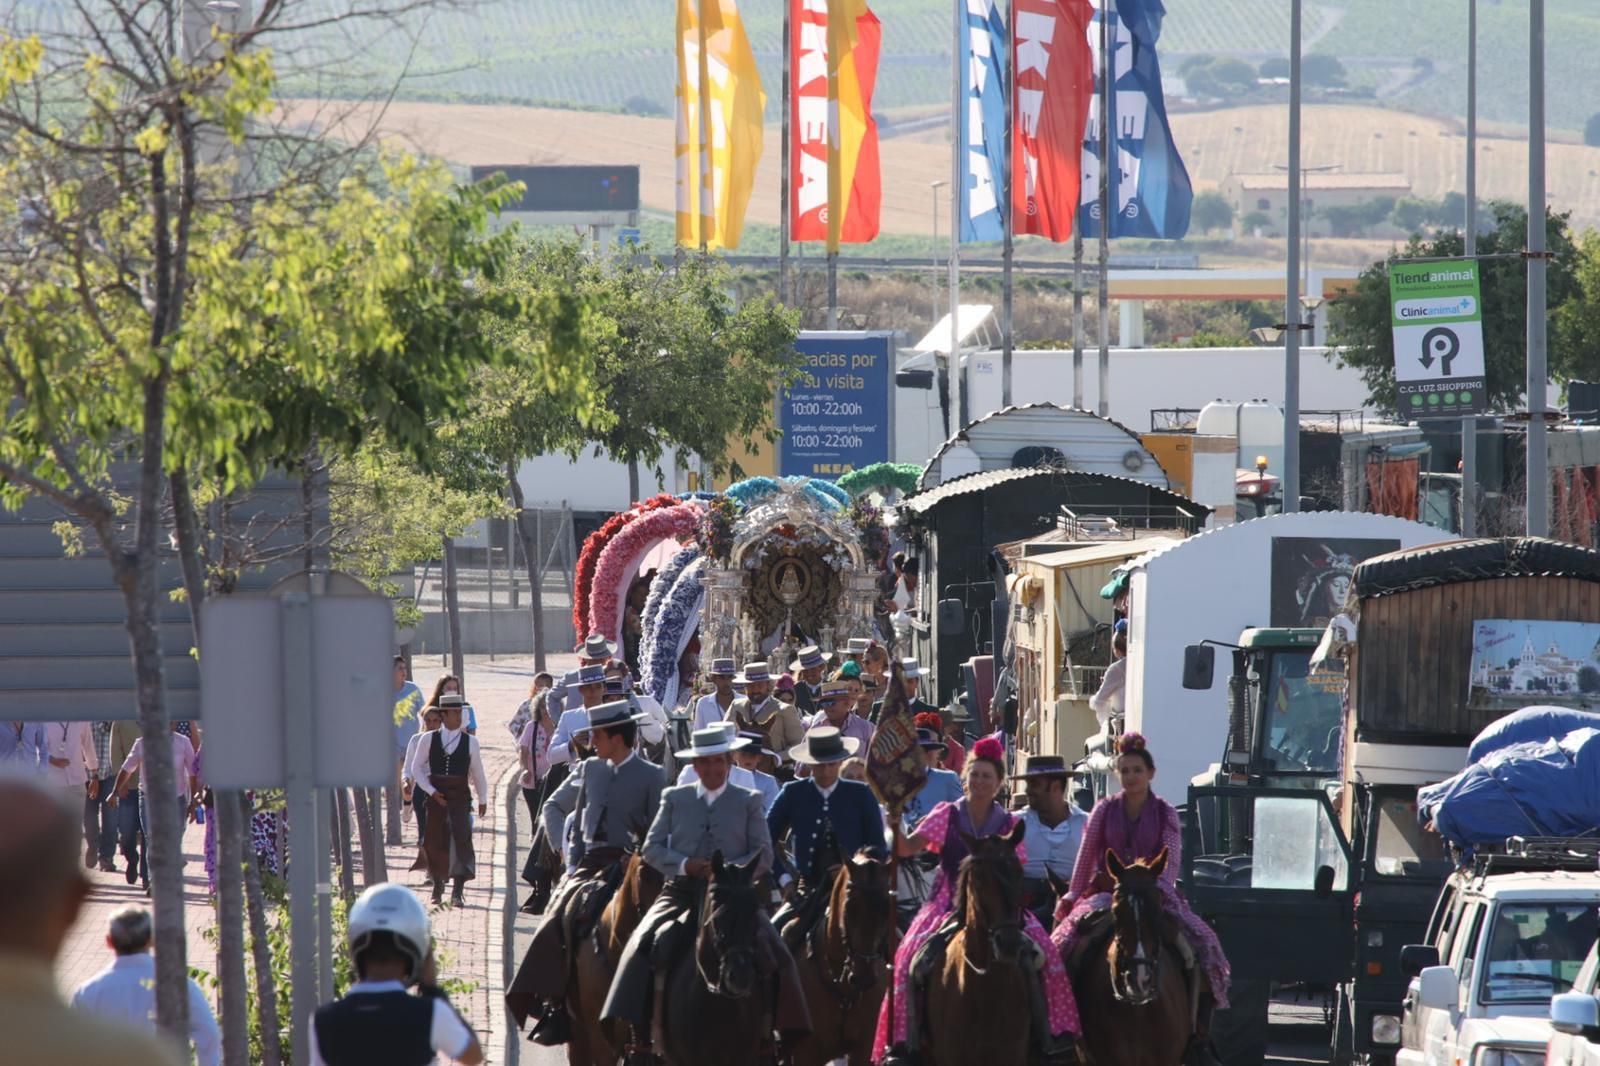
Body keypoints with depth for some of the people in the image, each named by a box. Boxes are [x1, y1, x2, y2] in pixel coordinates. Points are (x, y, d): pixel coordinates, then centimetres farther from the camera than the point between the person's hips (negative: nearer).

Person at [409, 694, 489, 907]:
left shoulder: (470, 741, 2)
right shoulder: (428, 739, 1)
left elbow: (477, 772, 12)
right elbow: (417, 767, 4)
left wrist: (483, 799, 19)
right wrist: (431, 791, -7)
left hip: (460, 796, -1)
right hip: (435, 797, 1)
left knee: (462, 839, -13)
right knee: (435, 841, 7)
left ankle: (458, 891, -13)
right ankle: (437, 887, 25)